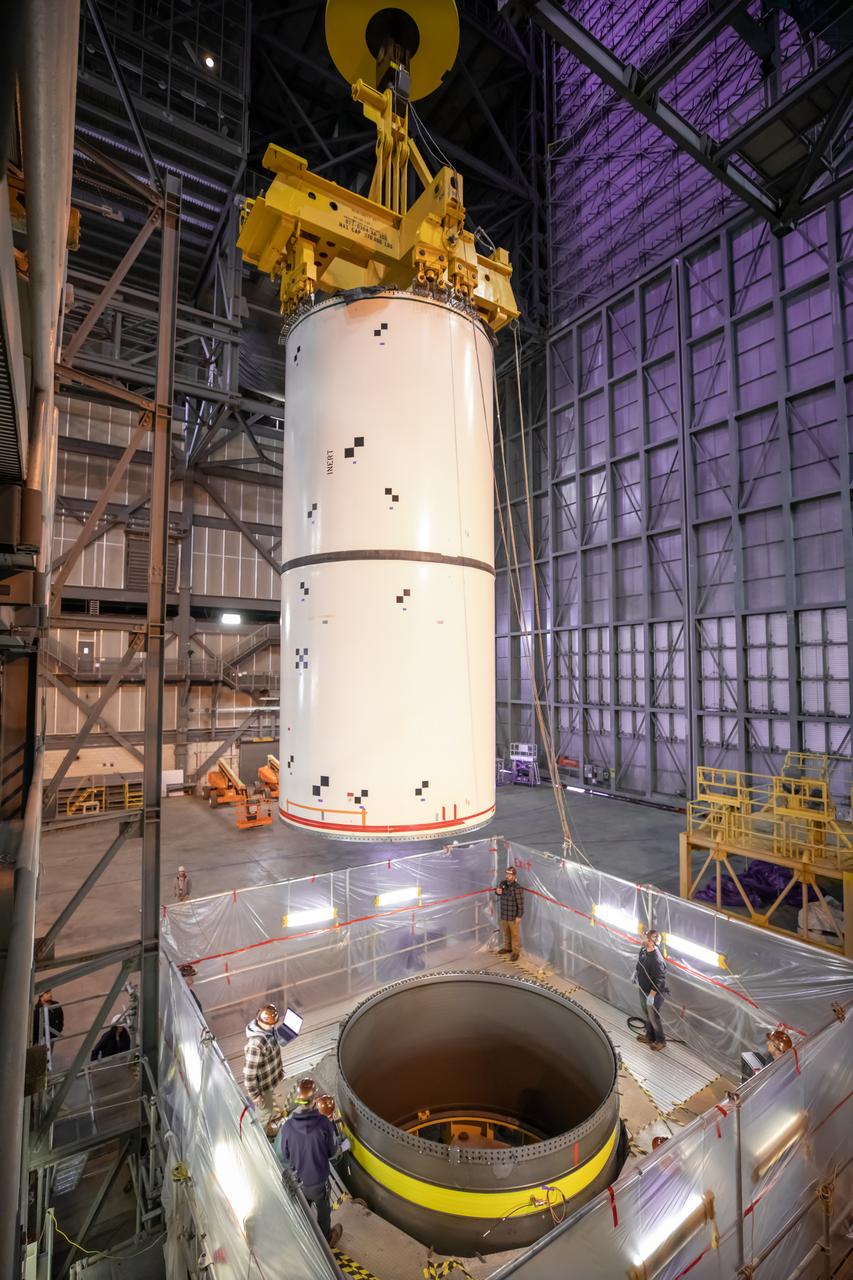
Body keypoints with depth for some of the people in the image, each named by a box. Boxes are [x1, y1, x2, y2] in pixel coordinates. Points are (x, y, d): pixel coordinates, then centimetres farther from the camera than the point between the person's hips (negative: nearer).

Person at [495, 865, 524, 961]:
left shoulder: (517, 888, -22)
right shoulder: (503, 883, -4)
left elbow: (520, 903, -18)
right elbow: (498, 893, 14)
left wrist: (519, 916, -16)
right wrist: (497, 891, -10)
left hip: (513, 916, -6)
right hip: (503, 915, 6)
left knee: (514, 934, 10)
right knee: (505, 933, 23)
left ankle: (515, 952, 25)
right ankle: (507, 947, 42)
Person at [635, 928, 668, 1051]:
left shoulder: (657, 959, -35)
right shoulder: (643, 950, -10)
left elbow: (658, 981, -29)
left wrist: (651, 995, -26)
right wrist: (636, 972, 18)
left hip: (654, 993, -8)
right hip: (643, 990, 8)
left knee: (654, 1018, 14)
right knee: (646, 1016, 25)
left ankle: (661, 1041, 37)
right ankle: (650, 1036, 46)